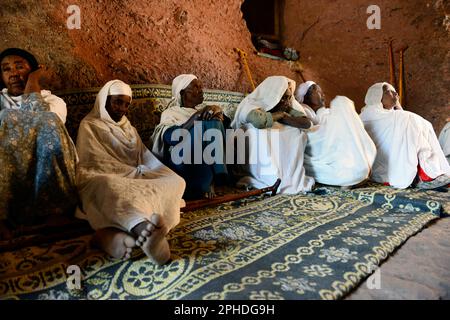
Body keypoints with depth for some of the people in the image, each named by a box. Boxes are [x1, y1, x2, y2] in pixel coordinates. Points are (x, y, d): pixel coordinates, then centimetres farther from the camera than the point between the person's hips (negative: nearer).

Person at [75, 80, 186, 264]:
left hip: (136, 181, 5)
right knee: (110, 186, -40)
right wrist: (135, 172, -15)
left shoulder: (129, 129, 27)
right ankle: (142, 231, -68)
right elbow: (98, 164, -6)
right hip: (104, 181, -5)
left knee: (176, 181, -20)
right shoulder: (90, 126, 9)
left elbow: (147, 159, 14)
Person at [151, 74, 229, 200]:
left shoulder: (203, 109, 25)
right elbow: (168, 136, -14)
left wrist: (217, 110, -13)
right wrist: (198, 115, -18)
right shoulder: (171, 113, 8)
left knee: (214, 122, -16)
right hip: (183, 163, -5)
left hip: (205, 162, 5)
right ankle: (207, 184, -21)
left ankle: (210, 181, -19)